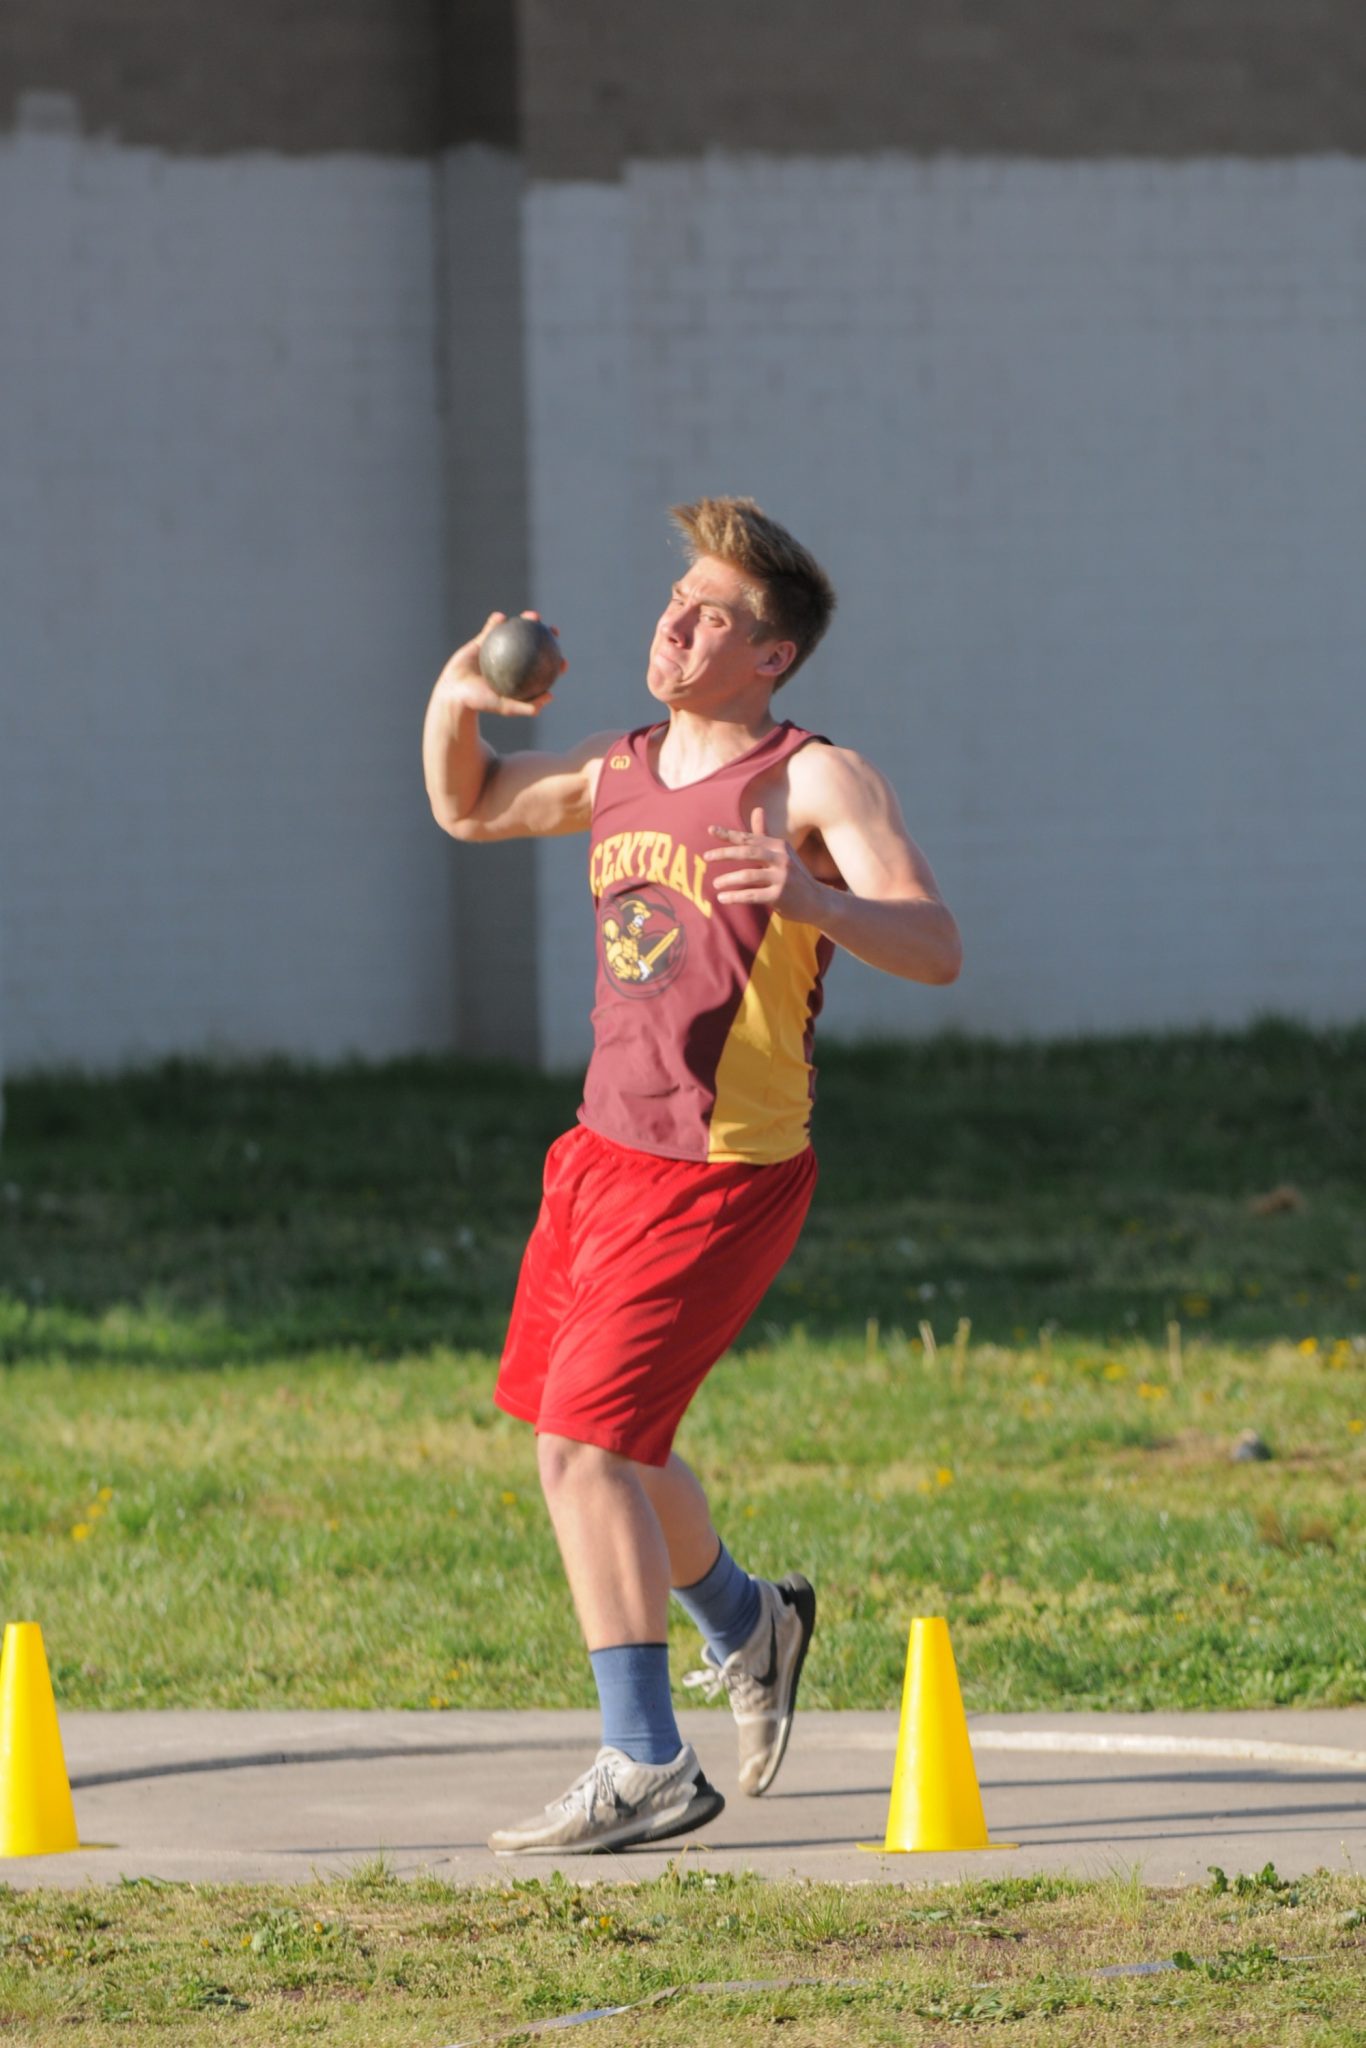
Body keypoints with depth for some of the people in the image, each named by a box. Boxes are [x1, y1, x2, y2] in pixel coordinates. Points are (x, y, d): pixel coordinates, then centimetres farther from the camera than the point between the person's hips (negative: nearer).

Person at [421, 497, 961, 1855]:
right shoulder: (619, 772, 9)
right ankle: (745, 1625, 47)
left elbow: (935, 949, -23)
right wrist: (451, 706, 5)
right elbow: (467, 811, 26)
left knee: (582, 1443, -16)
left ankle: (647, 1766, -13)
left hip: (720, 1180, -8)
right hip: (604, 1154, 8)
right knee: (604, 1443, 20)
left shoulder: (814, 781, -13)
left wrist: (807, 899, -42)